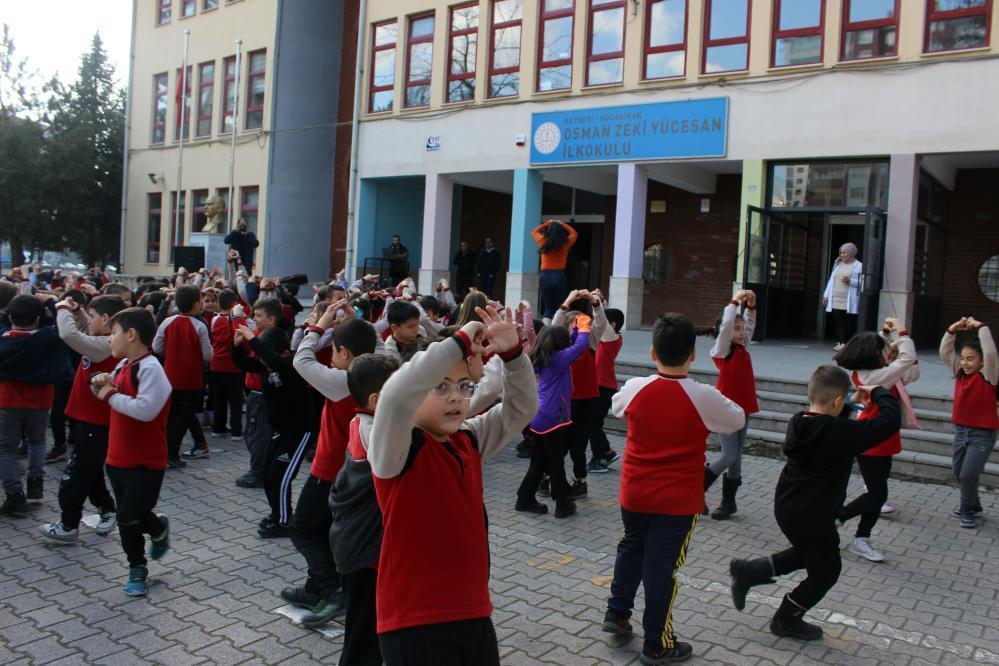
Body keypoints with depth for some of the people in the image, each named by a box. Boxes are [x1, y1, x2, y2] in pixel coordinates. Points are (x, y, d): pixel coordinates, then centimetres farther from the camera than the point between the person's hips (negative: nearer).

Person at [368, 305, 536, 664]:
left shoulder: (470, 440, 8)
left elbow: (521, 408, 9)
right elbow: (395, 395, -33)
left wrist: (512, 353, -7)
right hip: (414, 622, -7)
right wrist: (459, 343, -27)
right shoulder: (398, 449, -14)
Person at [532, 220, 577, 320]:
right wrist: (562, 224, 23)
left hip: (544, 276, 1)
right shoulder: (565, 243, 0)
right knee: (558, 307, 5)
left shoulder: (543, 242, 1)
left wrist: (547, 223, 23)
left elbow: (534, 232, 23)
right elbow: (574, 233, 21)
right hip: (559, 276, -1)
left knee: (548, 308, 6)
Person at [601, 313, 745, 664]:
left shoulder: (635, 388, -10)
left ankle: (617, 611, 33)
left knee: (632, 546, 26)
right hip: (679, 501, -3)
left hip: (634, 494, 3)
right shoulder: (704, 397, -17)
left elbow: (615, 407, 12)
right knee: (662, 566, 6)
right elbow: (737, 421, 2)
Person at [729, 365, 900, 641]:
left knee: (807, 554, 30)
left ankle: (747, 572, 25)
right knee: (826, 572, 16)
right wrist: (879, 393, -6)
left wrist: (851, 405, 13)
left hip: (786, 507, 8)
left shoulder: (798, 423, -5)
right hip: (813, 518, -8)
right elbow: (891, 421, -23)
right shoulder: (840, 433, -26)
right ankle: (786, 619, 30)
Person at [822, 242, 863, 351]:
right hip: (836, 300, 5)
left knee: (849, 323, -2)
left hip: (849, 302, -5)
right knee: (838, 322, 1)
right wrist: (826, 295, 12)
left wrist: (850, 281, -20)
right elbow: (831, 280, 17)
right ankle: (841, 342, 4)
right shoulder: (838, 264, 17)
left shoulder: (858, 266, -1)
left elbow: (863, 282, -7)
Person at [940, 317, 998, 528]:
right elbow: (945, 352, 2)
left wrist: (980, 327, -24)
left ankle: (967, 511, 9)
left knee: (968, 474, -11)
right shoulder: (960, 372, 3)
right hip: (961, 430, 6)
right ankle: (972, 504, 38)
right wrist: (952, 330, -10)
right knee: (959, 473, 16)